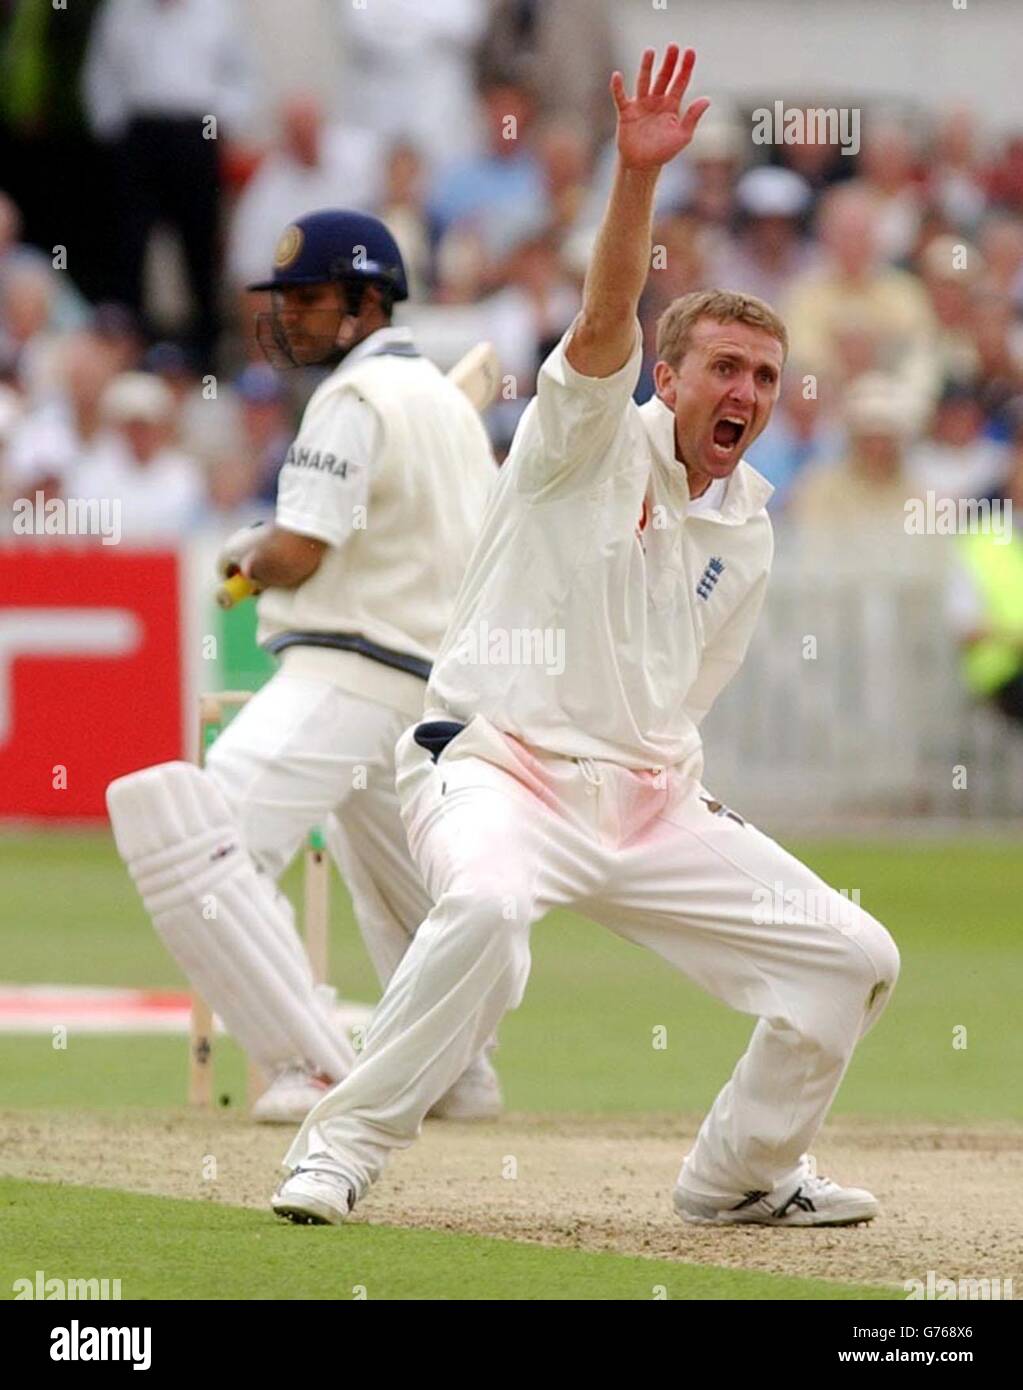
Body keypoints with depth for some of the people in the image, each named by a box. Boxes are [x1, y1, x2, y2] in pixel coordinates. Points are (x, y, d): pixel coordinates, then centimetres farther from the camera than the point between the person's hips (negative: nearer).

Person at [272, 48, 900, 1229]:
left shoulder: (746, 536, 15)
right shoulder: (596, 441, -4)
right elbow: (603, 325, -24)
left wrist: (690, 802, 13)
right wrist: (637, 177, -37)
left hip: (647, 801, 7)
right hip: (500, 766, -7)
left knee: (852, 957, 2)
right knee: (486, 904, -40)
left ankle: (739, 1176, 20)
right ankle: (339, 1153, -29)